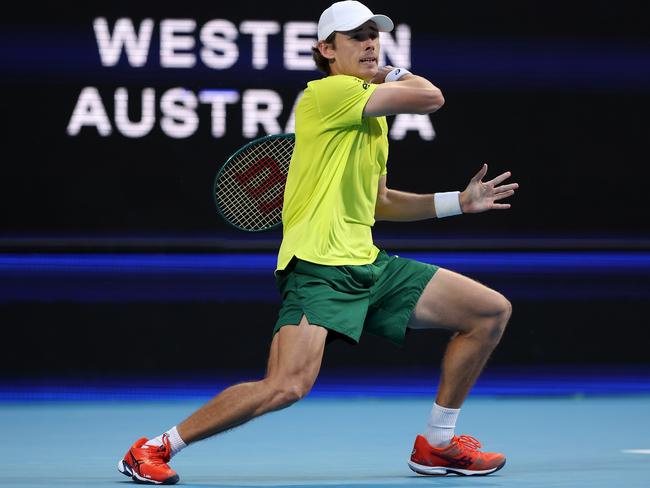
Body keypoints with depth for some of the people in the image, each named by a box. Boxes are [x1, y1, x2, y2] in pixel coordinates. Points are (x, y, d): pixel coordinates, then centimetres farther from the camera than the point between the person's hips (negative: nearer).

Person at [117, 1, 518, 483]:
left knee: (492, 311, 7)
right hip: (319, 267, -9)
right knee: (289, 385, -27)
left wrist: (458, 202, 22)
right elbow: (430, 97, -12)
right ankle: (155, 448, -11)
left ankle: (437, 444, 16)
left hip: (369, 264, 9)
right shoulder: (329, 92, -9)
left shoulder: (373, 114, 20)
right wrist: (397, 76, 8)